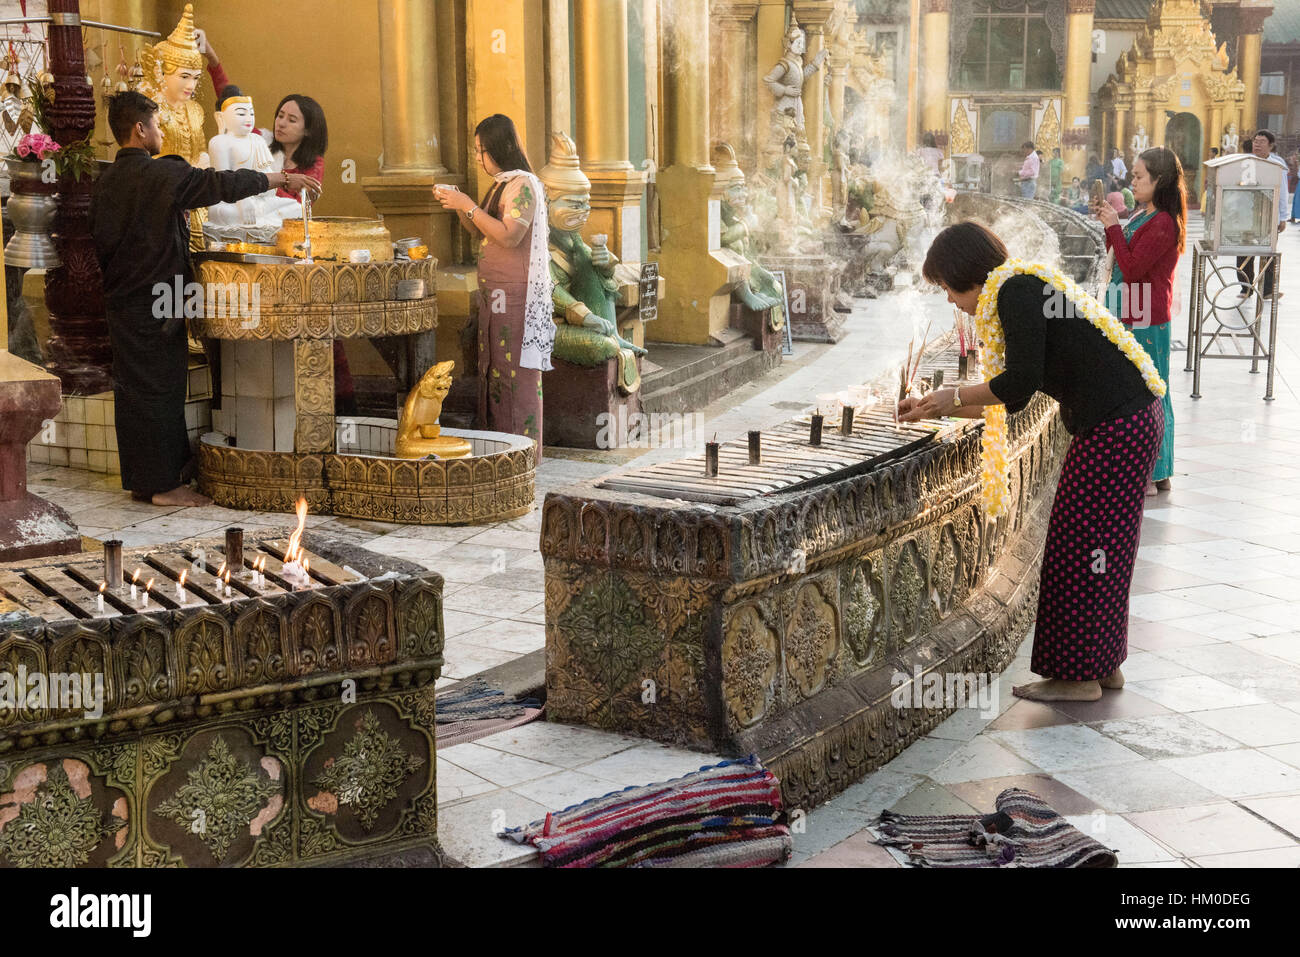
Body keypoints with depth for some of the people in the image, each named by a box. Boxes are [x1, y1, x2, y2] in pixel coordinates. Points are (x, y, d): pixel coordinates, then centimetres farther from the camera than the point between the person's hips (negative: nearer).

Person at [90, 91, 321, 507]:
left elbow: (101, 244, 14)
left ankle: (140, 480, 18)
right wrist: (283, 179, -5)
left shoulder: (106, 182, 10)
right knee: (159, 388, -3)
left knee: (132, 389, 11)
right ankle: (163, 484, 2)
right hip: (156, 303, -8)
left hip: (121, 301, 8)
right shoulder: (161, 173, -14)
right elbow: (224, 184, -13)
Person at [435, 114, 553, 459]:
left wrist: (469, 206, -17)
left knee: (515, 370, -7)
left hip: (516, 292, -10)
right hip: (495, 290, 10)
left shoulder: (523, 185, -12)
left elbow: (509, 236, -22)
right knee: (494, 368, 11)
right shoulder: (501, 185, 17)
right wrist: (458, 205, 8)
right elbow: (482, 232, 23)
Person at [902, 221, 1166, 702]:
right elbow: (1006, 400, 22)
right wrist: (935, 408, 23)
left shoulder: (1015, 291, -13)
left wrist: (953, 396, -4)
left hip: (1117, 425, -10)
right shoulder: (1025, 289, 18)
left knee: (1082, 545, -2)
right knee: (1098, 546, 15)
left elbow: (1019, 384, -19)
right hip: (1129, 421, 10)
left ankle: (1079, 675, 6)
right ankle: (1104, 665, 23)